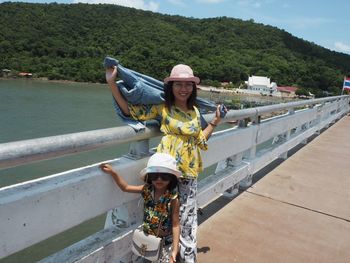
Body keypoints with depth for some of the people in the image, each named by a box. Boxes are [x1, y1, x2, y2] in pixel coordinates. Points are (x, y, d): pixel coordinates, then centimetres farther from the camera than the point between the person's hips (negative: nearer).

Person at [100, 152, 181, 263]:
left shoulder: (173, 199, -22)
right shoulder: (147, 190, -10)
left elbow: (175, 225, -18)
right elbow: (125, 187, -2)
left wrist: (175, 250, -18)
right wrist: (113, 172, -13)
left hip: (165, 242, -4)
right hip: (147, 239, 4)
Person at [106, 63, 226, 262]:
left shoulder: (195, 112, 9)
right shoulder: (162, 107, -5)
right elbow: (130, 110, -9)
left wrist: (215, 122, 10)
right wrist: (112, 82, -16)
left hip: (189, 173, 4)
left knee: (187, 218, 13)